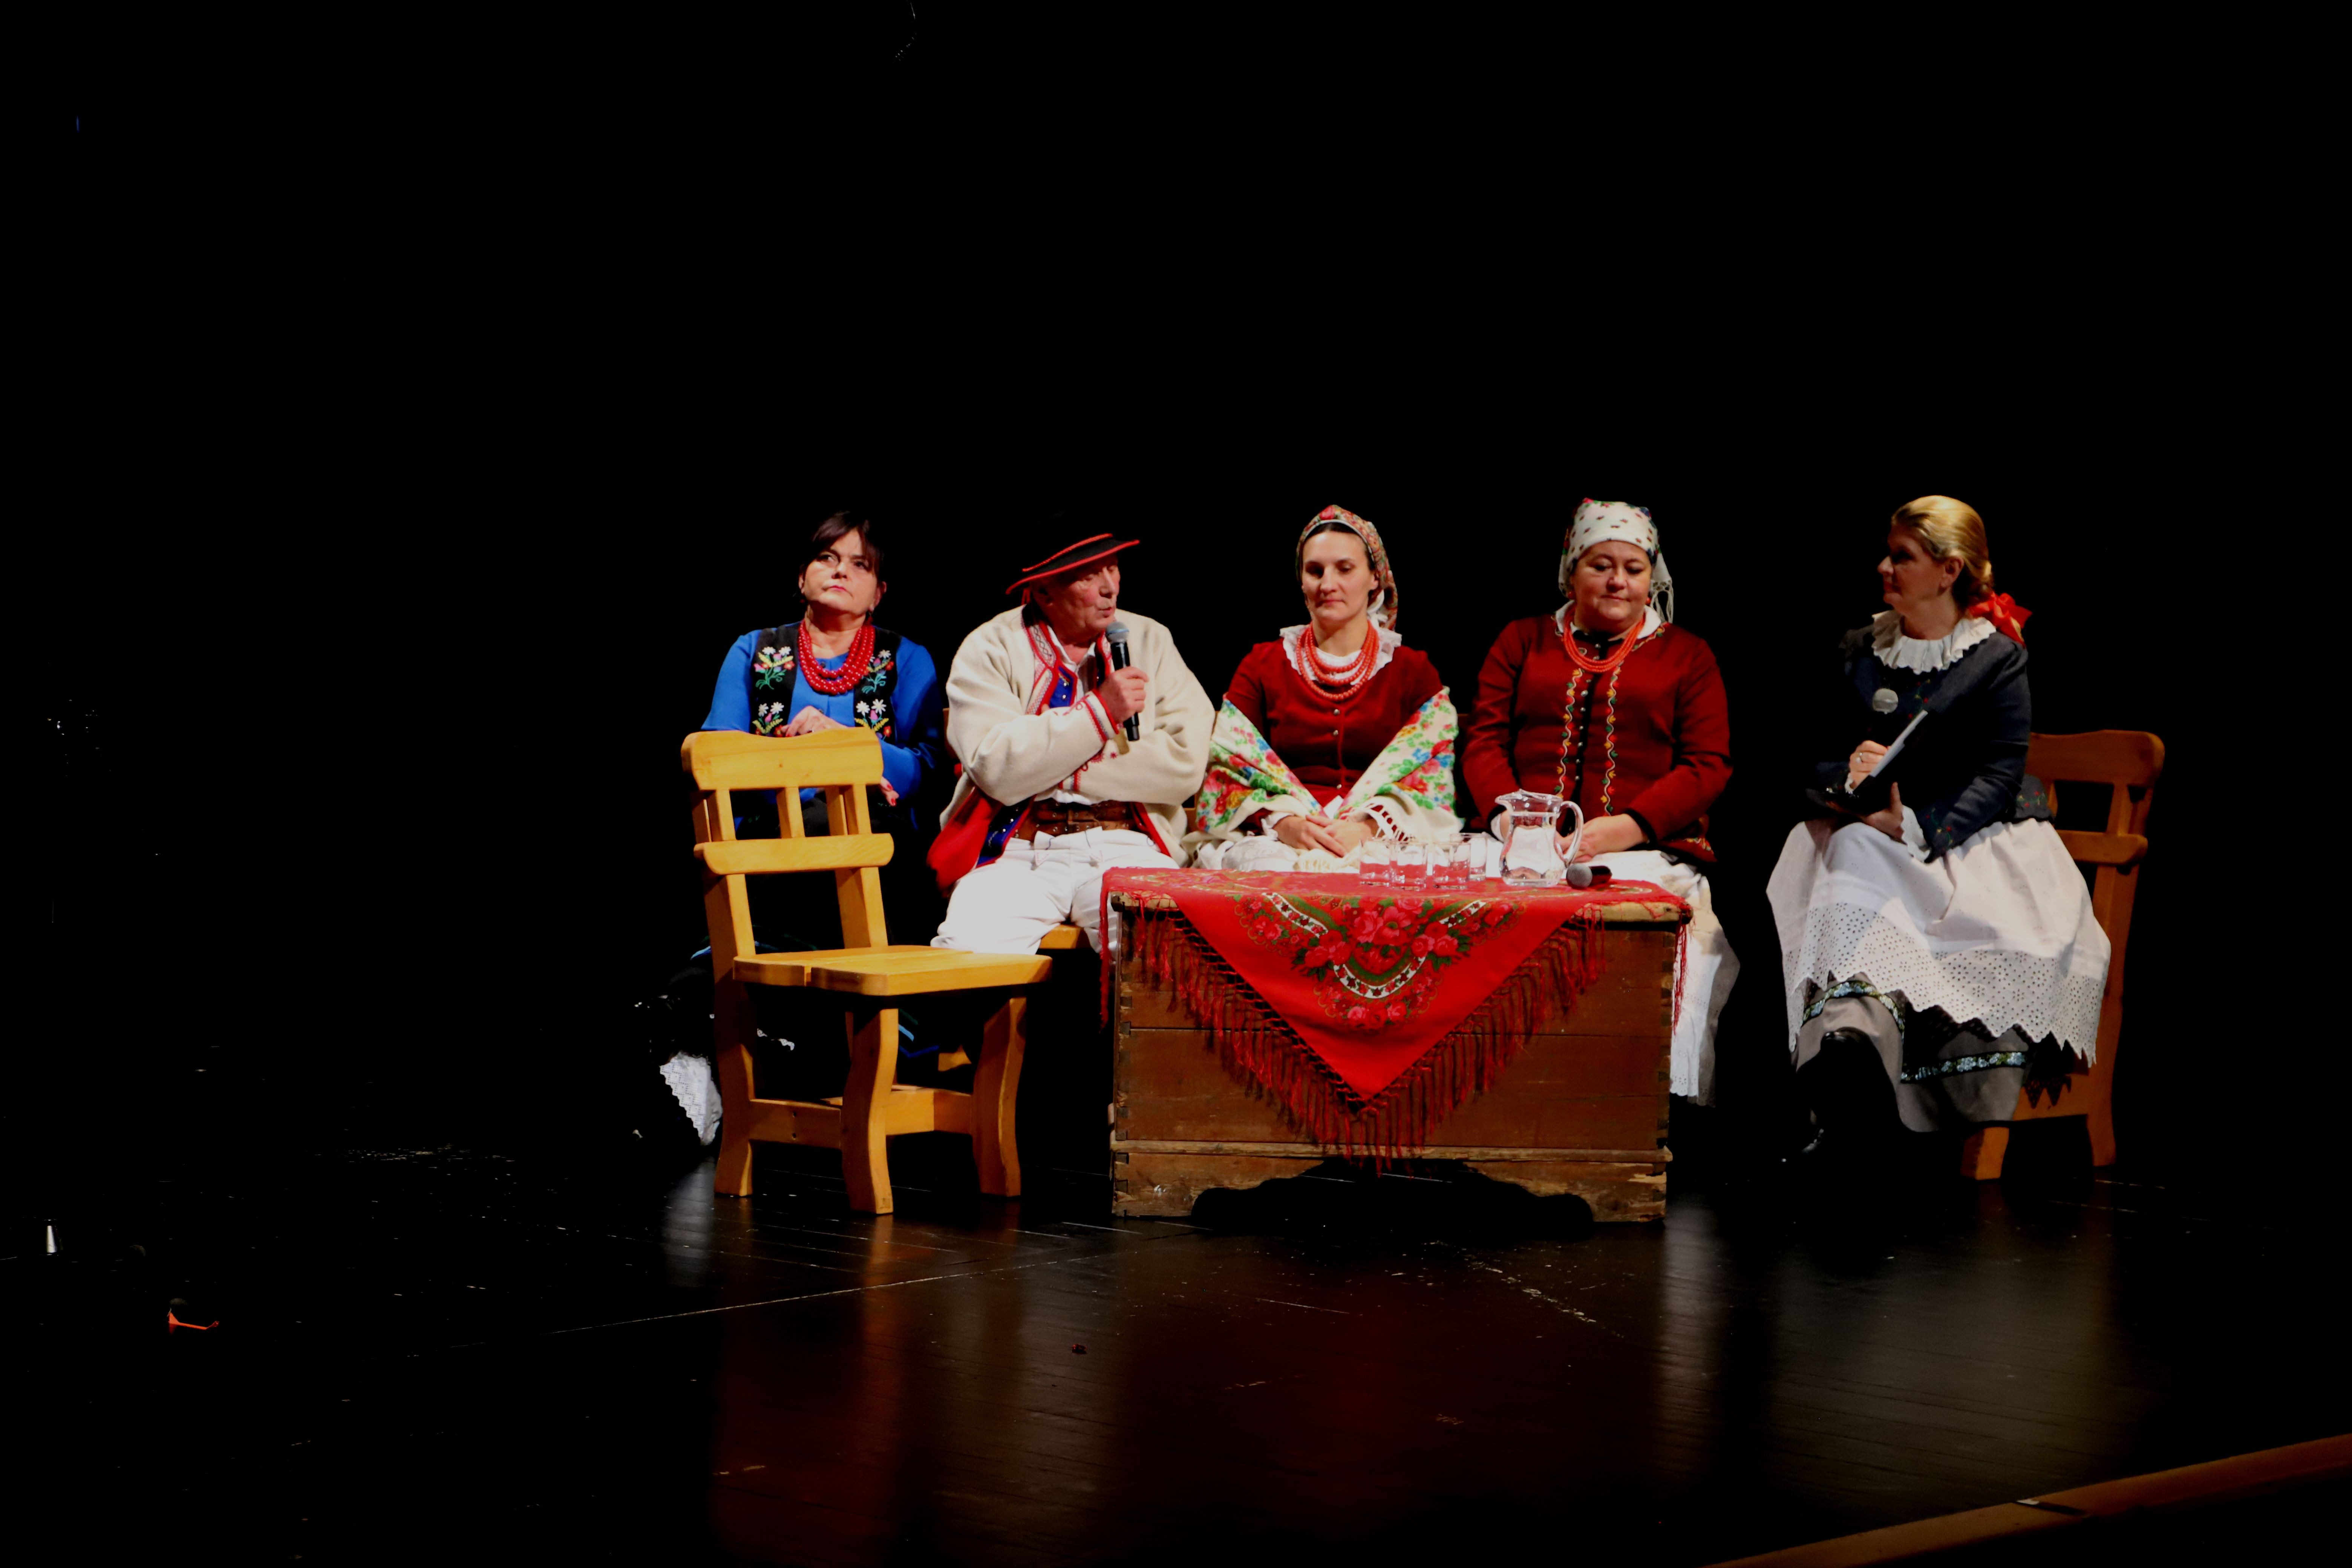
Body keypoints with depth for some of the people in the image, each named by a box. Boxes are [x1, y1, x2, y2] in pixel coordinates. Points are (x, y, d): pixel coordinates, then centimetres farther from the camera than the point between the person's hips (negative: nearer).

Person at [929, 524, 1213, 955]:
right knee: (970, 948, -30)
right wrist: (1101, 710, -12)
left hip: (1126, 842, 1)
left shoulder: (1150, 641, 13)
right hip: (1016, 849, -1)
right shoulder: (991, 650, 4)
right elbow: (997, 770, -11)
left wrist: (1066, 774, -6)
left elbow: (1185, 763, 1)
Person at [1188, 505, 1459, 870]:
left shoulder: (1413, 671, 14)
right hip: (1278, 842, 1)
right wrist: (1284, 823, -14)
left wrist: (1367, 828, -16)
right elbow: (1229, 769, 6)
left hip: (1380, 844, -1)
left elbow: (1431, 778, 4)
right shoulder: (1262, 665, 16)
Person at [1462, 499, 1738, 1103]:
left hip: (1644, 849, -1)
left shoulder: (1687, 656, 18)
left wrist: (1627, 828, -12)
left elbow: (1709, 766, 6)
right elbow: (1483, 742, 13)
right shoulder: (1523, 641, 23)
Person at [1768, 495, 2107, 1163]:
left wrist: (1916, 828, -20)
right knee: (1853, 865, -31)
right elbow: (1817, 763, 12)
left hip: (1971, 836, -1)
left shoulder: (1997, 658, 1)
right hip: (1871, 838, 2)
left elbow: (1999, 779, -7)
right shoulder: (1859, 653, 14)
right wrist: (1849, 771, -13)